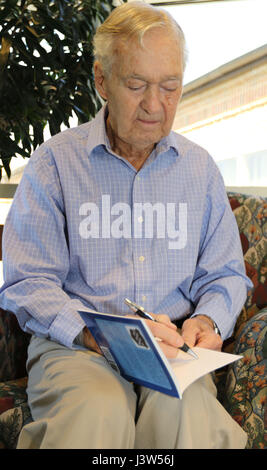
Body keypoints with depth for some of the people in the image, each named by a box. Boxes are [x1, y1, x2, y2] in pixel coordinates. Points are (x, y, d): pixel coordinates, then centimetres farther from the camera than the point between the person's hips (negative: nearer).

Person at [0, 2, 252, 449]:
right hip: (73, 346, -2)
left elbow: (224, 274, 18)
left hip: (173, 350, 2)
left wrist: (207, 320, -5)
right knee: (98, 411, -36)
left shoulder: (199, 167, 14)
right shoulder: (53, 161, 3)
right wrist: (92, 333, -19)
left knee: (185, 412, -32)